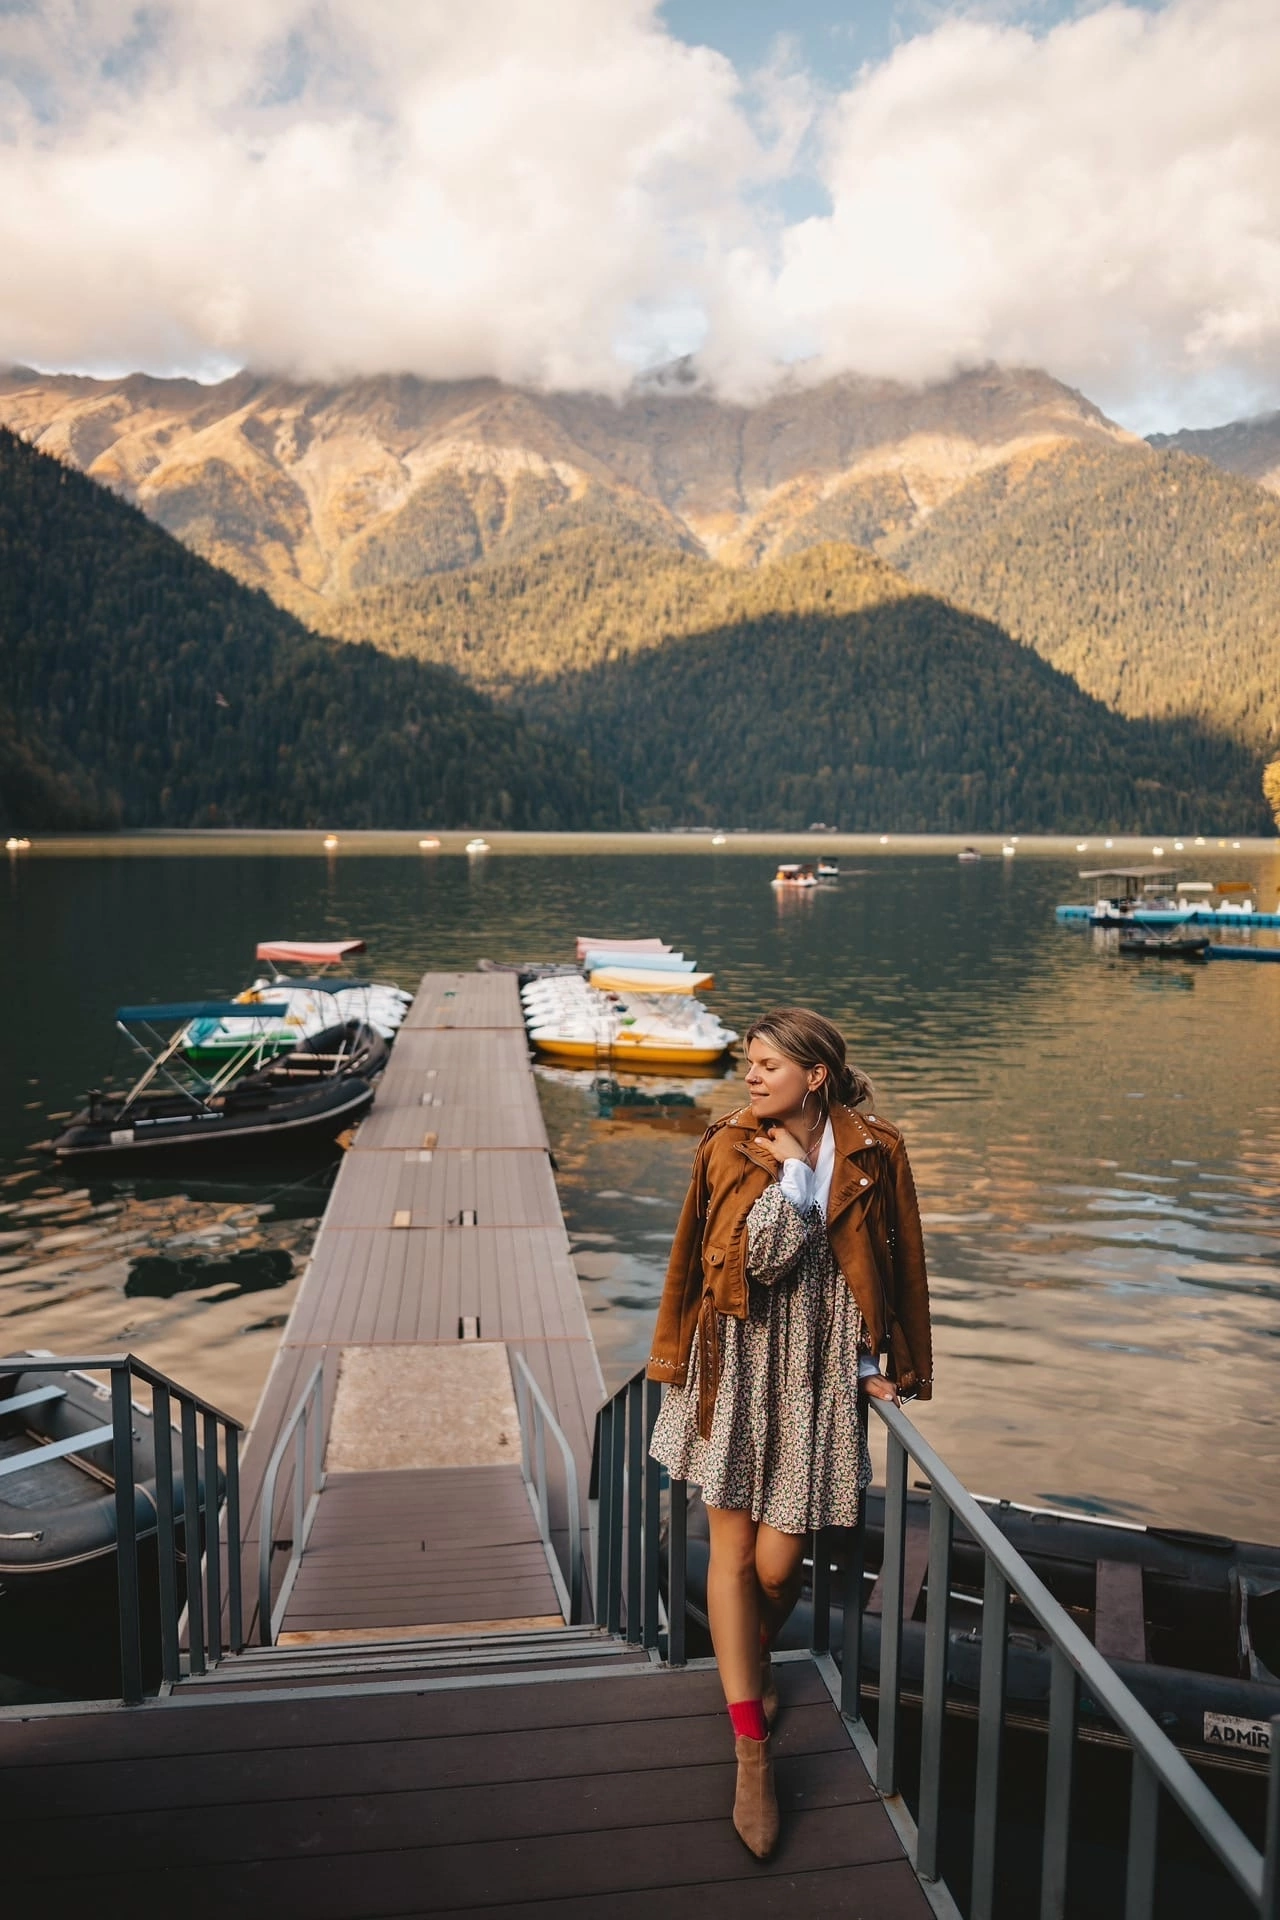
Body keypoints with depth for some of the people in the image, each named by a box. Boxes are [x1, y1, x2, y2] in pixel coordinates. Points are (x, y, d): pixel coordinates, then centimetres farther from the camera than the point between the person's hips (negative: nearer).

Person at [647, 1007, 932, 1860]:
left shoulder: (874, 1153, -4)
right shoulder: (730, 1146, -5)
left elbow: (897, 1269, 5)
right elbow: (759, 1258, -13)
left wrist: (878, 1365, 4)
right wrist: (794, 1176, -17)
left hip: (817, 1374, 0)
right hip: (739, 1367, 0)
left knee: (778, 1563, 3)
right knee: (733, 1550, 2)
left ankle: (756, 1661, 38)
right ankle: (752, 1750, 15)